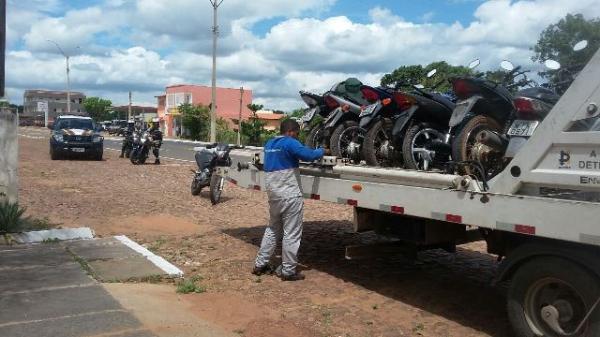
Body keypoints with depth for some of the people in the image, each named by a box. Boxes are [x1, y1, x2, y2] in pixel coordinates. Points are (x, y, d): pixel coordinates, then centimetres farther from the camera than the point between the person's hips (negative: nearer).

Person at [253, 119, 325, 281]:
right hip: (290, 196, -8)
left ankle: (260, 264, 24)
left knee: (272, 229, 21)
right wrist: (322, 151, -3)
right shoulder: (289, 143, -13)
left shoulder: (269, 144, 12)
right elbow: (309, 155, -21)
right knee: (291, 234, 0)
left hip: (273, 195, 9)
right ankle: (288, 271, 5)